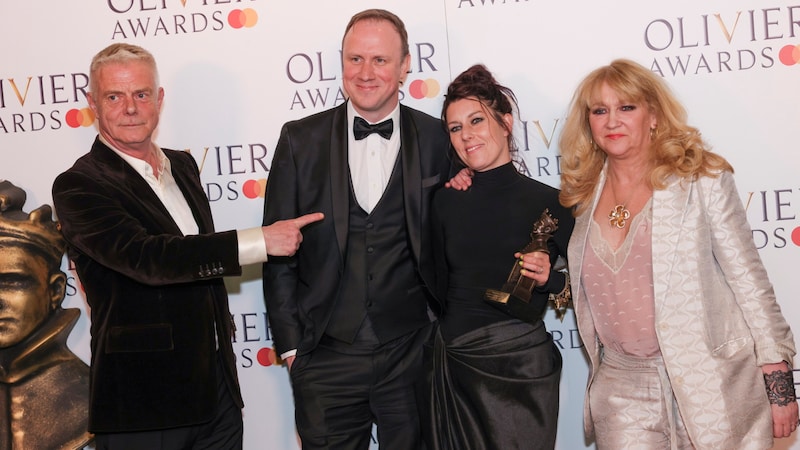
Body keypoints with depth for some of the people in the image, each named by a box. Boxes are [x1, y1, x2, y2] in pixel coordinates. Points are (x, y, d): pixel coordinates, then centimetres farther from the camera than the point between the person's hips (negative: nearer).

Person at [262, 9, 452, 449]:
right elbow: (279, 249, 1)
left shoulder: (437, 140, -1)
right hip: (325, 358, 0)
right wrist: (289, 342, 0)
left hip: (410, 357, 0)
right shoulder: (301, 139, 0)